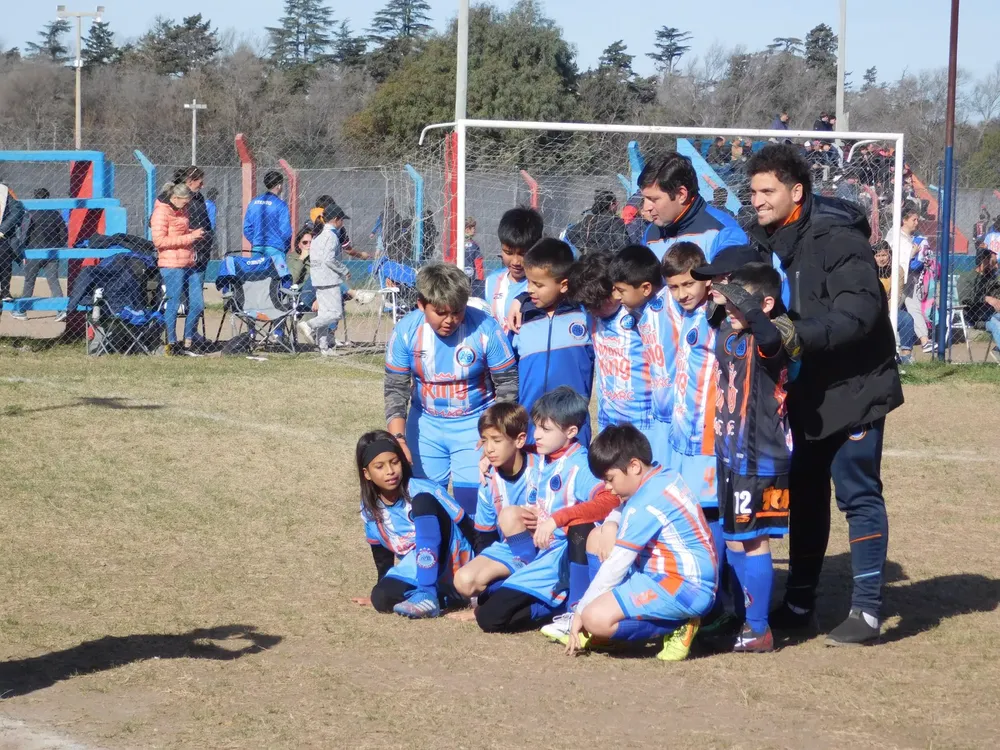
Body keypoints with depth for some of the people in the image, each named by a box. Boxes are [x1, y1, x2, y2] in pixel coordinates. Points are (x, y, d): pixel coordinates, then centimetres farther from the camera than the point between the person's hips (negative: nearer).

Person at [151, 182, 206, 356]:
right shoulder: (161, 212, -9)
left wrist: (195, 233, 9)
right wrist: (189, 237, -18)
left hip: (190, 263, 9)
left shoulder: (182, 210, 17)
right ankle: (171, 345, 5)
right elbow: (159, 241, -17)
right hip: (172, 265, -9)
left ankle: (188, 342, 16)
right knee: (173, 304, -4)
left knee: (197, 304, 6)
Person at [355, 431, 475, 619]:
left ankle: (427, 595, -34)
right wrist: (382, 593, 20)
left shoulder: (423, 491, -14)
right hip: (418, 573, 4)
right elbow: (382, 556, 18)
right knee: (382, 598, -28)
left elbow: (468, 530, -12)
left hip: (454, 564, -4)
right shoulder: (370, 510, 2)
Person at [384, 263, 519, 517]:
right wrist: (398, 439, -16)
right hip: (426, 424, 3)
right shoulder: (405, 331, -13)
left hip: (475, 425, -3)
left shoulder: (486, 329, -19)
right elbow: (395, 389, -7)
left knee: (472, 501, -8)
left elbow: (507, 384, -10)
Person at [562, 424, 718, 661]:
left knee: (595, 617, -26)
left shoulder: (646, 504, -20)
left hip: (685, 588, -11)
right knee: (597, 537, 15)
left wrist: (581, 611, -9)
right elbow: (622, 511, 28)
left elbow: (616, 564, -17)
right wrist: (611, 524, 5)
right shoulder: (665, 477, 8)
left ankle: (675, 628, -10)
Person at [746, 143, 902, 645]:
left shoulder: (837, 239, -19)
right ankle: (798, 603, 23)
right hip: (803, 392, 8)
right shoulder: (764, 241, 5)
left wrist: (797, 335, -36)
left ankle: (866, 609, -1)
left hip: (853, 389, -8)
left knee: (859, 495, -5)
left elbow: (860, 312, -27)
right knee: (803, 493, 14)